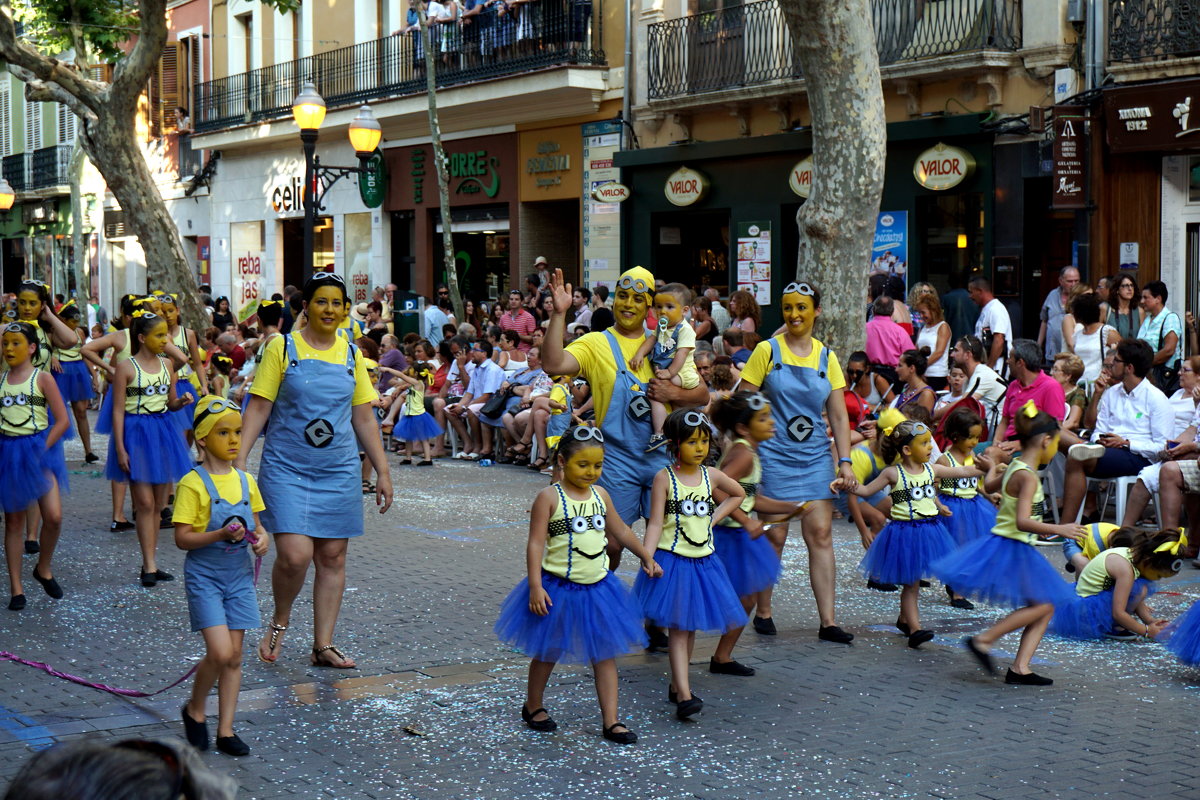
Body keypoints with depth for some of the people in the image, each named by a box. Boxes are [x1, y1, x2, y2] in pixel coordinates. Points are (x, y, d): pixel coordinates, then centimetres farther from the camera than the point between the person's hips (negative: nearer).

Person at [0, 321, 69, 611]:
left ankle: (44, 568, 14)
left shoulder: (42, 378, -3)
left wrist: (41, 449, -12)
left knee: (53, 516, -13)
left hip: (40, 450, -2)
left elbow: (62, 420, -6)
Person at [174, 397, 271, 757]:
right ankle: (194, 711, 13)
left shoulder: (246, 481, 5)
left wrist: (261, 538, -6)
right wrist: (220, 534, -26)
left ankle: (226, 730, 14)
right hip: (204, 575, -5)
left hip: (239, 575, 5)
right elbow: (182, 538, -13)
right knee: (220, 652, -14)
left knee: (235, 655, 5)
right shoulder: (193, 484, -11)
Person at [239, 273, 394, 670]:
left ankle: (323, 645, 16)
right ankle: (279, 620, 14)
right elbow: (258, 408, -4)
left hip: (340, 471, 4)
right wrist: (239, 460, -13)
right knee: (295, 554, -15)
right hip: (286, 469, -4)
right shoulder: (283, 348, -2)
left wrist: (382, 472, 10)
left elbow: (364, 418, 13)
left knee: (333, 558, 5)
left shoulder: (351, 354, 9)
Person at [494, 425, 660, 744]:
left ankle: (611, 721, 10)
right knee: (548, 652, 12)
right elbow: (536, 542, -17)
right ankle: (533, 707, 33)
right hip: (559, 587, -5)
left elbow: (620, 531, 20)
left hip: (598, 587, 5)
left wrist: (647, 557, 25)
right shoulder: (550, 497, -13)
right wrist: (535, 585, -24)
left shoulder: (600, 495, 5)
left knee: (605, 653, 5)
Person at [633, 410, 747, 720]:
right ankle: (684, 695, -14)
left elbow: (738, 494, 23)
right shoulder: (665, 478, -8)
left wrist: (714, 517, 10)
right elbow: (655, 523, -10)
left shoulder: (711, 476, 4)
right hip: (672, 560, -5)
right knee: (677, 626, -8)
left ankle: (676, 685, 25)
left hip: (703, 561, 5)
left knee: (691, 626, 13)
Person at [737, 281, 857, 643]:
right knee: (774, 536, -1)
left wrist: (845, 461, 1)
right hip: (775, 457, -3)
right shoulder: (767, 351, -1)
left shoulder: (826, 358, 9)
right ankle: (763, 612, 15)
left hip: (816, 458, 3)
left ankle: (827, 621, -1)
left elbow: (838, 416, 9)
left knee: (820, 534, -2)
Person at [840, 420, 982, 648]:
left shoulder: (933, 470, 5)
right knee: (911, 583, -2)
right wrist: (846, 484, -18)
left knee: (914, 580, 15)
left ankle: (904, 619, 33)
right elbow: (867, 490, -3)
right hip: (904, 532, -5)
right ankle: (914, 629, -3)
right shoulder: (893, 473, -8)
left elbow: (964, 472, 11)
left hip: (929, 531, 5)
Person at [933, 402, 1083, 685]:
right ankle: (983, 640, -6)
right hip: (1011, 548, -10)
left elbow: (988, 486, 30)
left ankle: (1020, 667, 4)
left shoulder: (1015, 467, 9)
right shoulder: (1028, 477, -19)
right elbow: (1022, 521, -29)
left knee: (1046, 608, 8)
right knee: (1041, 605, -11)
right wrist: (1059, 530, -29)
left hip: (1016, 548, 10)